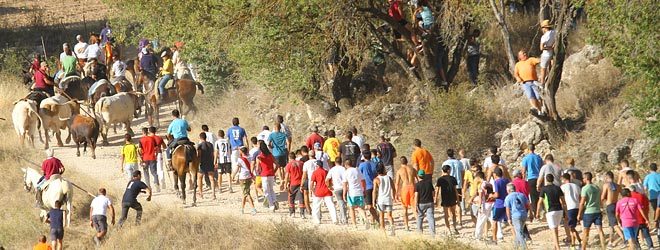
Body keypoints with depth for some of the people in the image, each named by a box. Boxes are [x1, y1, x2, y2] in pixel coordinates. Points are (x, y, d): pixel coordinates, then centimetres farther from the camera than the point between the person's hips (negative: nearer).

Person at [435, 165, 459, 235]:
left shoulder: (440, 179, -3)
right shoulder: (452, 178, -3)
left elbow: (437, 191, -4)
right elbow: (455, 189, -2)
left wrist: (436, 201, 2)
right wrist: (457, 199, 6)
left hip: (444, 199, -1)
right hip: (452, 199, 1)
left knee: (446, 215, 7)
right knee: (453, 214, 17)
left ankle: (448, 230, 5)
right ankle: (454, 228, 5)